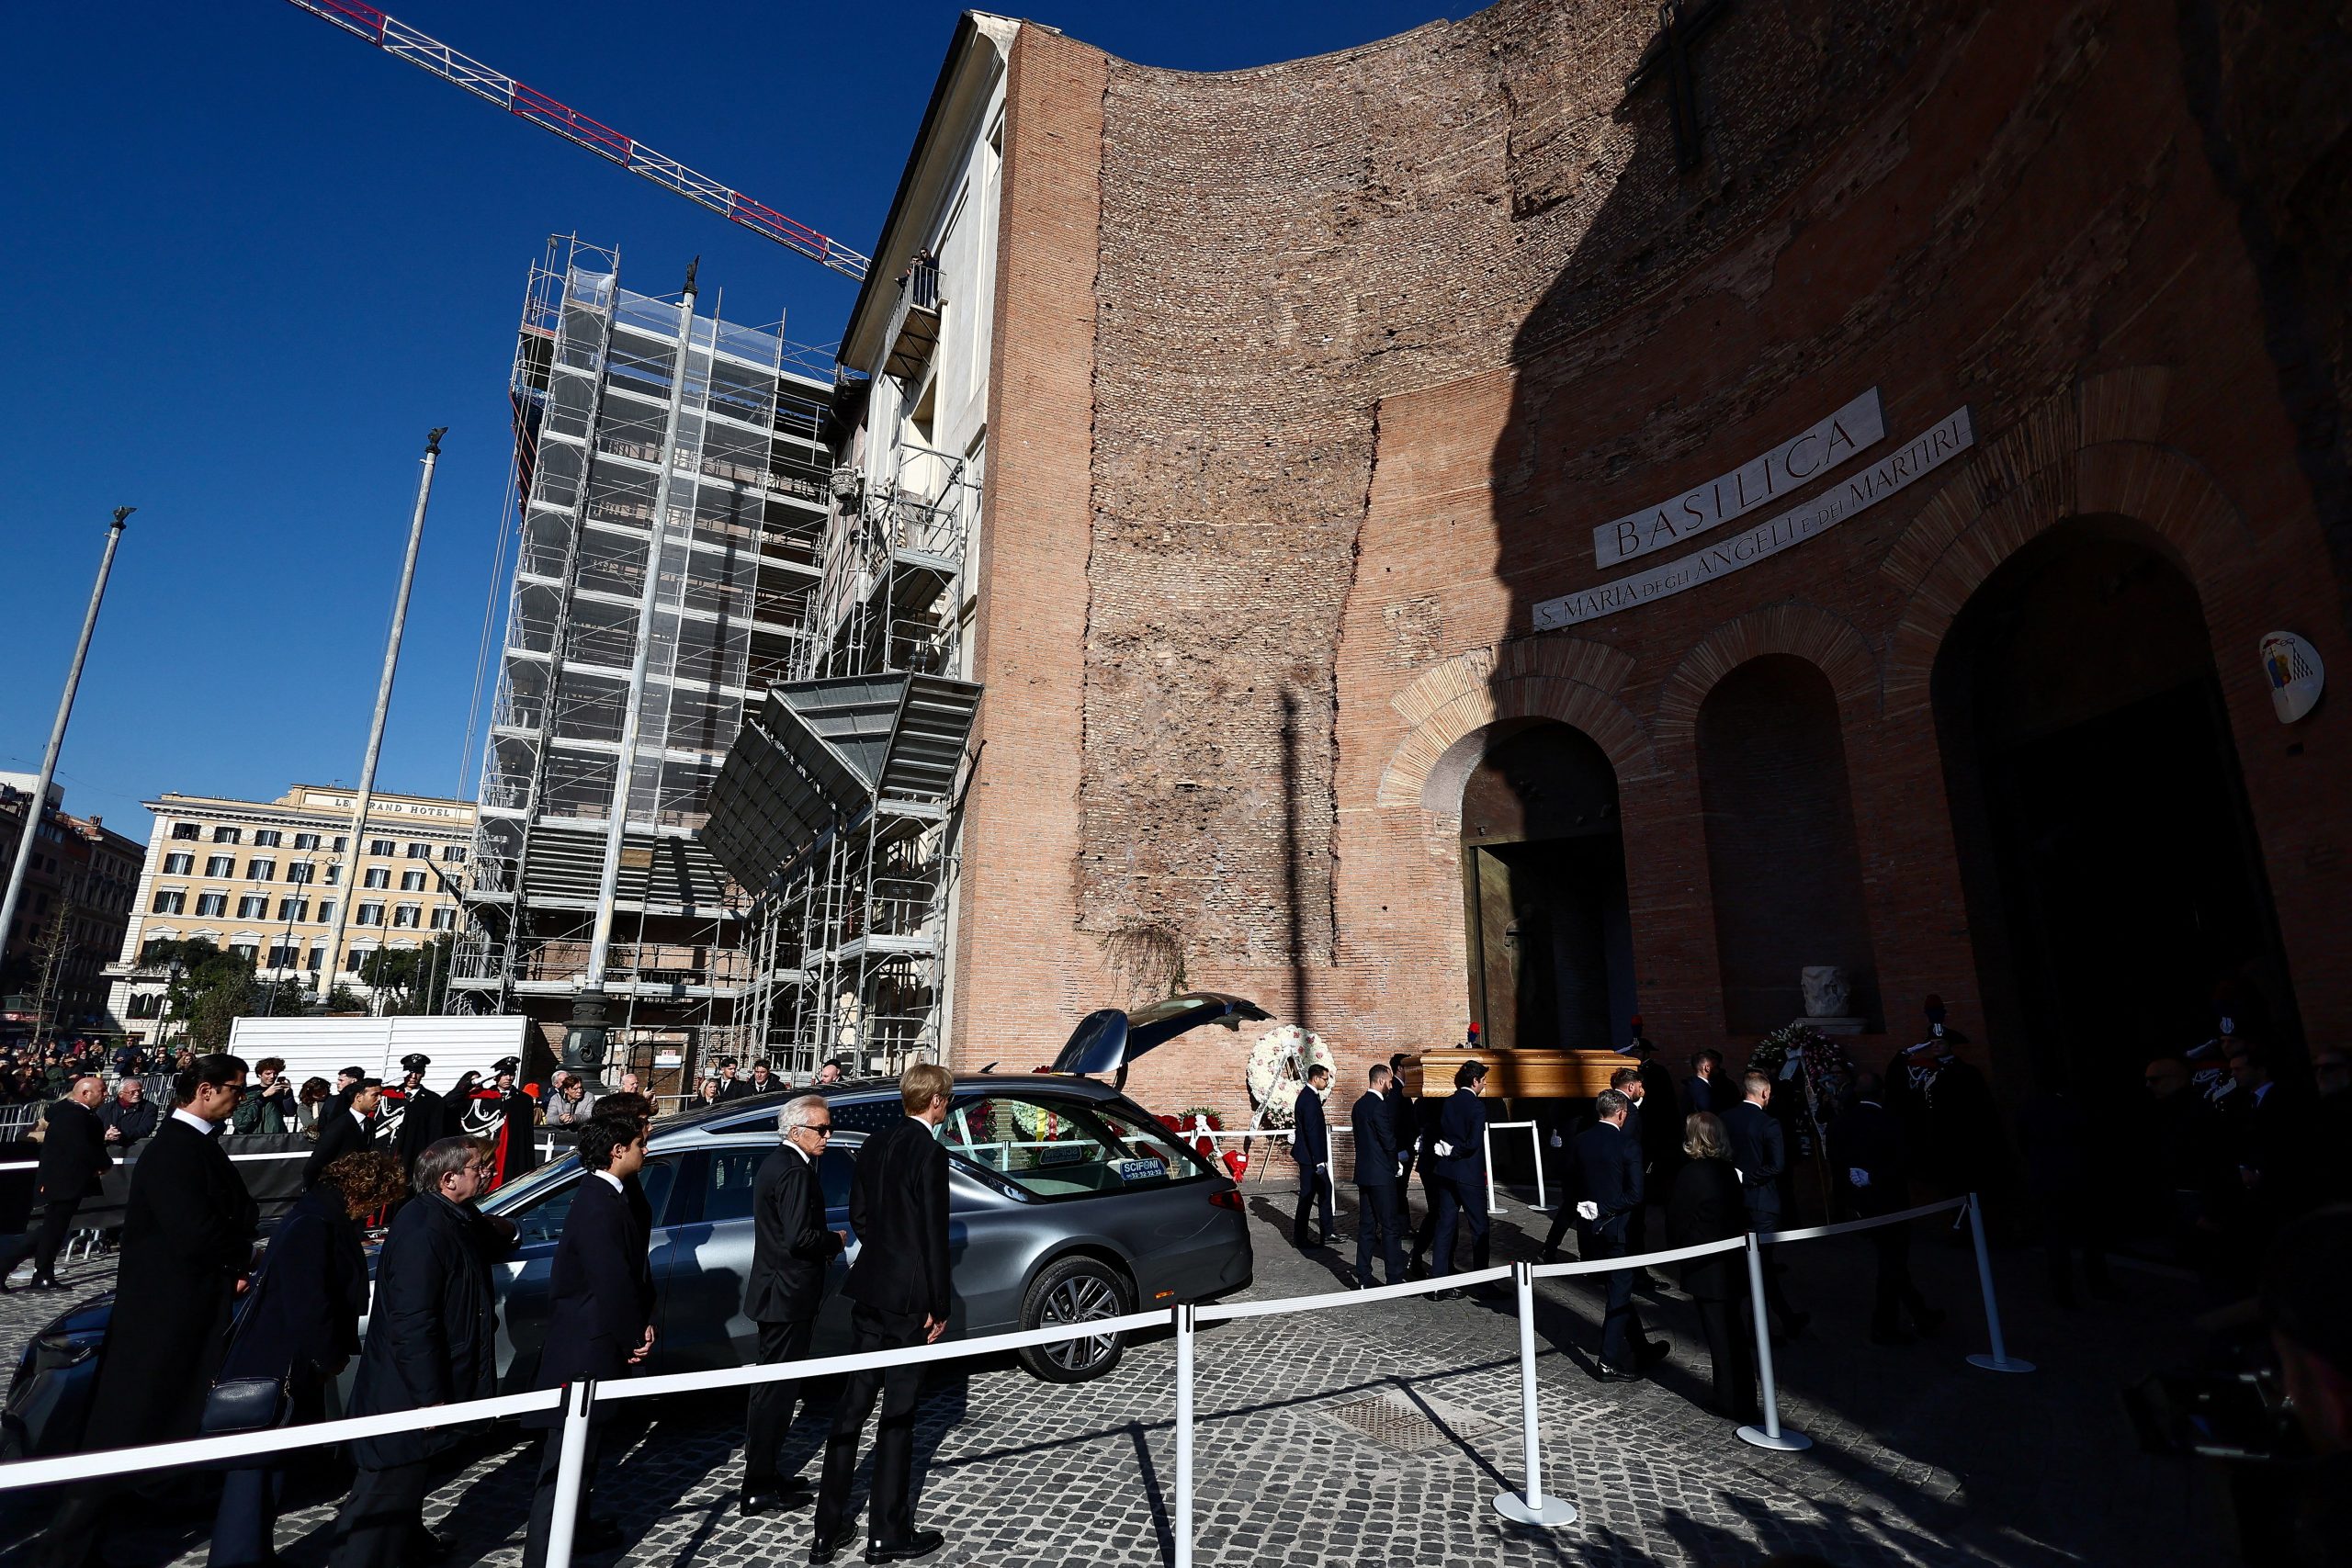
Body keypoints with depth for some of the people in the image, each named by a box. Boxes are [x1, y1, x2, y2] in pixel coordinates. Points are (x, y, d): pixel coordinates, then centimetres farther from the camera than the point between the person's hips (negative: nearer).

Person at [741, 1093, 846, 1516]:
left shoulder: (773, 1164, 11)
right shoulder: (796, 1172, -22)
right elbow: (799, 1237, -28)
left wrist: (823, 1245, 8)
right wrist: (835, 1241, -11)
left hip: (774, 1292, 11)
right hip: (790, 1296, -11)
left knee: (771, 1387, 20)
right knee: (777, 1390, 0)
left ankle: (763, 1473, 32)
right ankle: (759, 1490, 10)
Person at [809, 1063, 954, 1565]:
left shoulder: (876, 1146, 5)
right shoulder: (930, 1152, -19)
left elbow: (858, 1215, 12)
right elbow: (934, 1234, -18)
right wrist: (940, 1305, -11)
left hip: (869, 1292, 7)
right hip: (908, 1297, -7)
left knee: (852, 1405, 14)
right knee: (898, 1414, 5)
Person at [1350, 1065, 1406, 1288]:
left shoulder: (1359, 1105, 11)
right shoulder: (1380, 1106, -17)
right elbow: (1388, 1140, -17)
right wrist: (1397, 1164, 1)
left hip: (1363, 1172, 9)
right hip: (1381, 1174, -9)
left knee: (1366, 1226, 11)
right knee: (1390, 1227, -1)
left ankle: (1363, 1278, 14)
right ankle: (1396, 1279, 3)